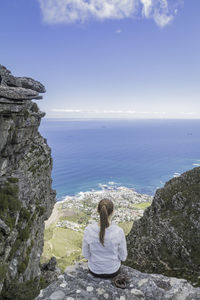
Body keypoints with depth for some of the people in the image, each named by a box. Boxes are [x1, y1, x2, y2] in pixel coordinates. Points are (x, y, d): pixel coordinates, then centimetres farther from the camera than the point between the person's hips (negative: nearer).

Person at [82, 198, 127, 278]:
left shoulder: (88, 230, -28)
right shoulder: (119, 232, -31)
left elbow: (86, 254, -12)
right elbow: (123, 256, -15)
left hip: (94, 269, 1)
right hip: (113, 270, 0)